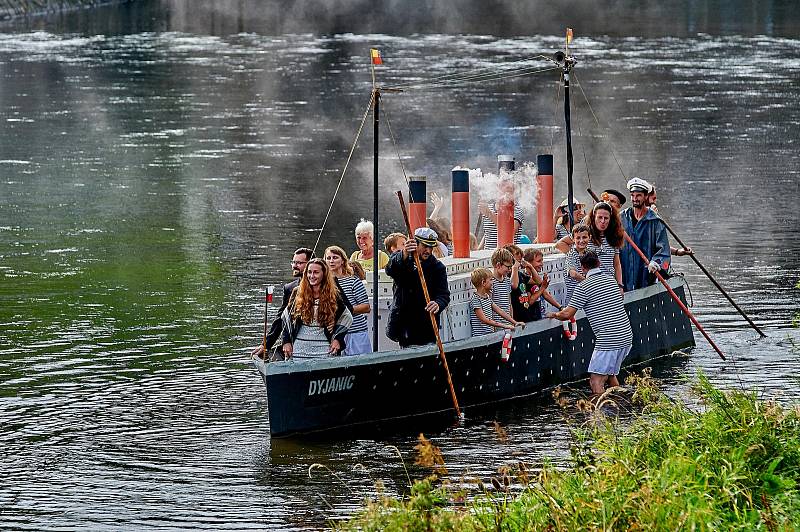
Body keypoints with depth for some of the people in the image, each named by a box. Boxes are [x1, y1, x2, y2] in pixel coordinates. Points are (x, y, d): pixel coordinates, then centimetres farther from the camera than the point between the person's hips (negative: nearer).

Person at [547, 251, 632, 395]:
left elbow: (567, 314, -9)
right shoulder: (610, 280, 13)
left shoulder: (583, 287, -8)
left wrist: (554, 315, 12)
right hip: (626, 337, 8)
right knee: (611, 375, 22)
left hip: (608, 340, -8)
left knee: (596, 381, -7)